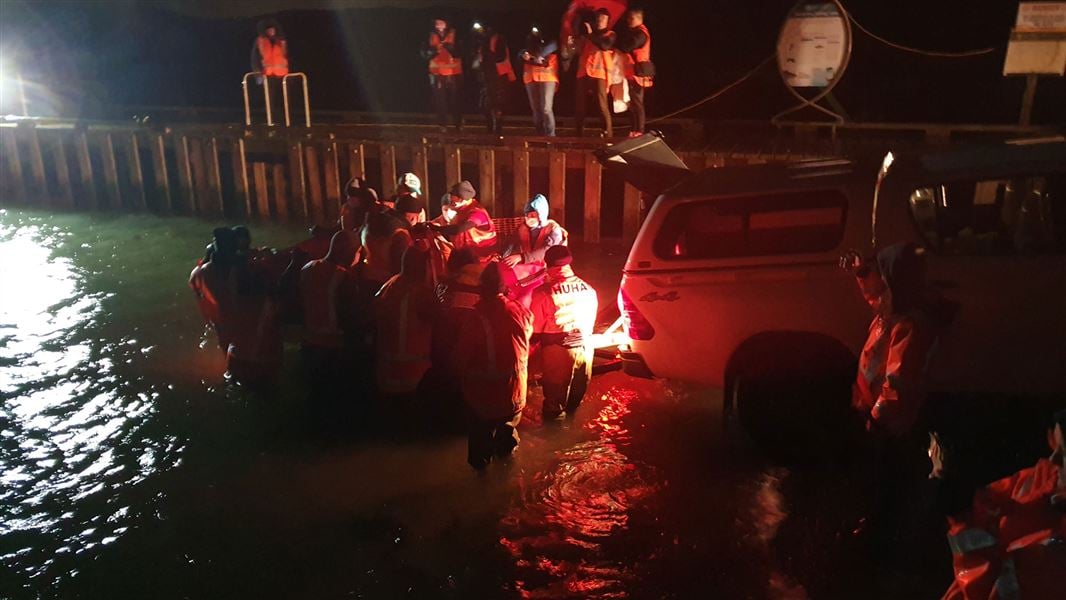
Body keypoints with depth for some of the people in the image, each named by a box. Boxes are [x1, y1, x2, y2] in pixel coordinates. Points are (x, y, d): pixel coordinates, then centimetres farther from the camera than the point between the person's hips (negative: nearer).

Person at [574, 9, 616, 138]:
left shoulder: (610, 34, 11)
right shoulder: (588, 33, 23)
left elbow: (605, 46, -11)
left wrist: (591, 34, -10)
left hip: (599, 73, -4)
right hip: (583, 72, 4)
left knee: (602, 105, -12)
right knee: (579, 105, 2)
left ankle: (608, 134, -12)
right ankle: (579, 134, 10)